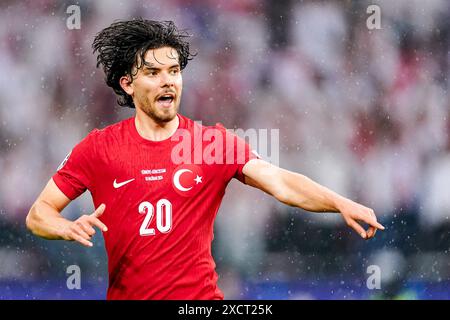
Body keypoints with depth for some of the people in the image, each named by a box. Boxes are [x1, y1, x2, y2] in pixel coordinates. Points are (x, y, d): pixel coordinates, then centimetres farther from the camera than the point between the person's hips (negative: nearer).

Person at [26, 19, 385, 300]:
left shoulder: (214, 141, 0)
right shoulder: (99, 148, 0)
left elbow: (282, 184, -12)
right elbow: (38, 214, 3)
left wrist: (341, 204, -29)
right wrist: (70, 228, -20)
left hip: (200, 297, 0)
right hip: (126, 294, 0)